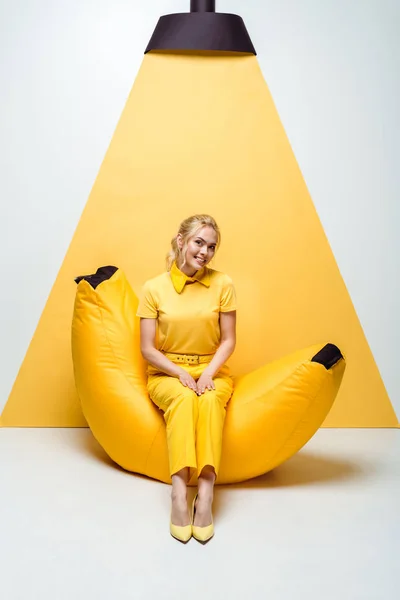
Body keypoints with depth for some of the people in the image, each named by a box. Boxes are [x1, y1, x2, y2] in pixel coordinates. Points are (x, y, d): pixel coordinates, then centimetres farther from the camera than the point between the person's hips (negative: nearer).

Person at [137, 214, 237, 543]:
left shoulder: (223, 284, -2)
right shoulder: (154, 288, -4)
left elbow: (228, 341, 1)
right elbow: (148, 349, -2)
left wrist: (208, 373, -15)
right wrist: (180, 373, -16)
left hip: (212, 371, 1)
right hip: (166, 373, 0)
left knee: (210, 399, -34)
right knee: (182, 398, -35)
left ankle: (205, 490, -40)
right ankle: (179, 490, -41)